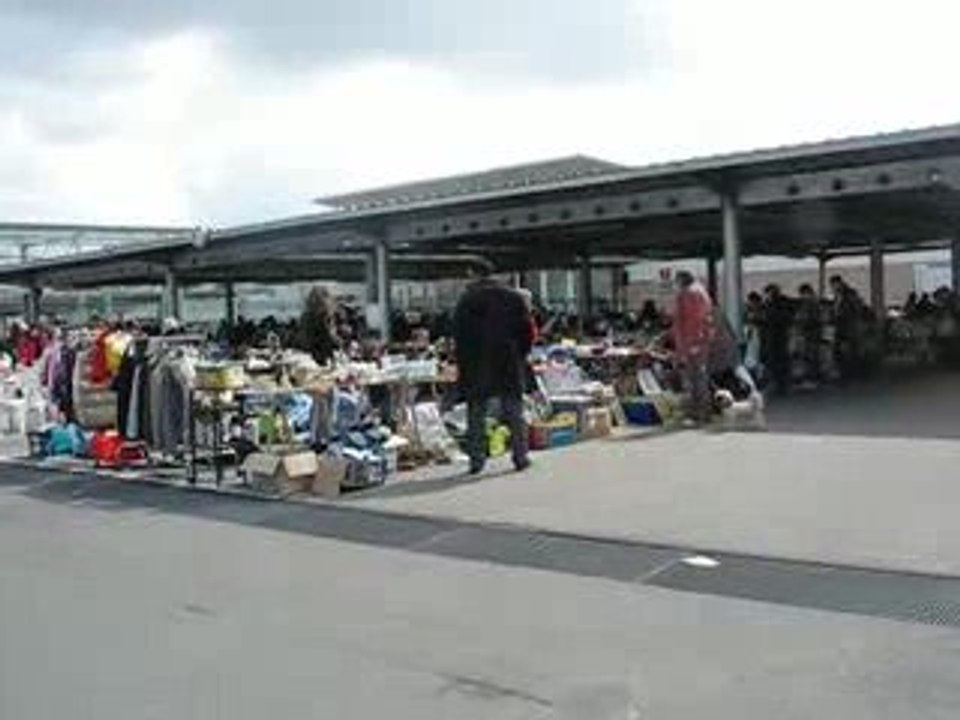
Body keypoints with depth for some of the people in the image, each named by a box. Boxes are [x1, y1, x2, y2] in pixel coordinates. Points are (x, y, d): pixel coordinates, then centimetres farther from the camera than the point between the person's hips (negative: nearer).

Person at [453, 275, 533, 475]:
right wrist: (521, 356, 11)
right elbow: (527, 332, 5)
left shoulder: (466, 301, 10)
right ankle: (520, 457, 6)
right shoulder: (514, 298, 12)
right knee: (514, 410, 7)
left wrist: (463, 364, 6)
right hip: (509, 363, 1)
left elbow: (458, 336, 3)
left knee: (476, 412, 4)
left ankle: (476, 460, 2)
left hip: (475, 367, 0)